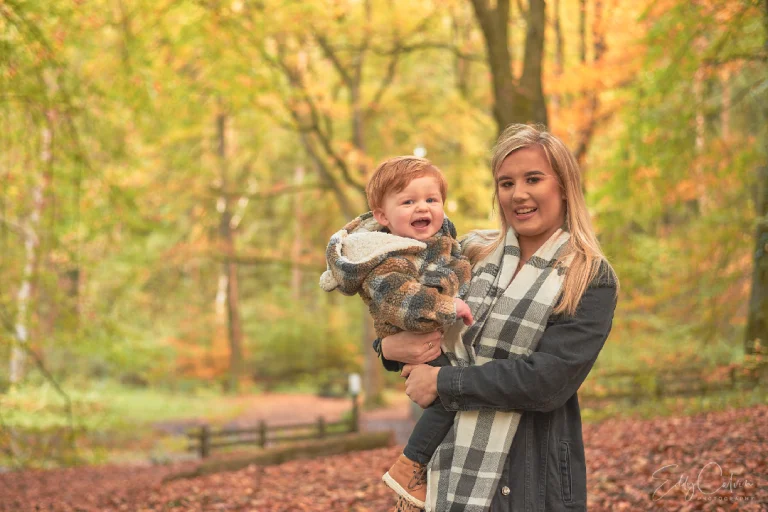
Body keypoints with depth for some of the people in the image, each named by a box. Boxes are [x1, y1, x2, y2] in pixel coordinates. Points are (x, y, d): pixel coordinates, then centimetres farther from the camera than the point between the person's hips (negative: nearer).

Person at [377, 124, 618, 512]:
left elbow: (547, 381, -17)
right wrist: (390, 346, -7)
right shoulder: (472, 254, 7)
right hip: (448, 465, 4)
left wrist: (443, 382, -14)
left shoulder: (591, 280, -5)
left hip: (532, 478, -3)